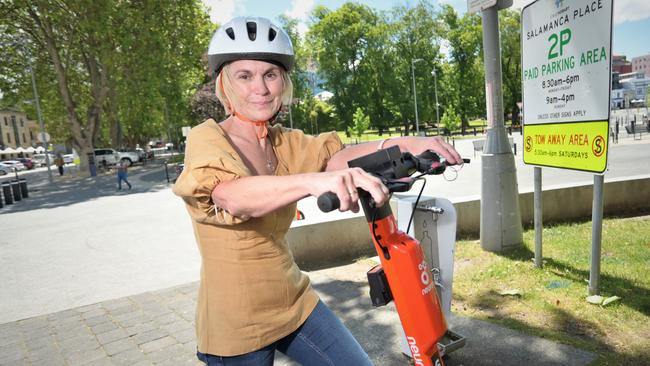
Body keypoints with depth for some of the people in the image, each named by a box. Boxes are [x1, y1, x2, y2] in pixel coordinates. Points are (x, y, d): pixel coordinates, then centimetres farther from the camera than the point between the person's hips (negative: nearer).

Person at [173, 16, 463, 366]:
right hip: (236, 323, -5)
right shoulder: (206, 138, -14)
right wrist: (312, 182, -52)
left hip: (295, 302, 5)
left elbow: (335, 156, -15)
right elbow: (232, 196, -35)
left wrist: (405, 144, -31)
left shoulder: (286, 143, 3)